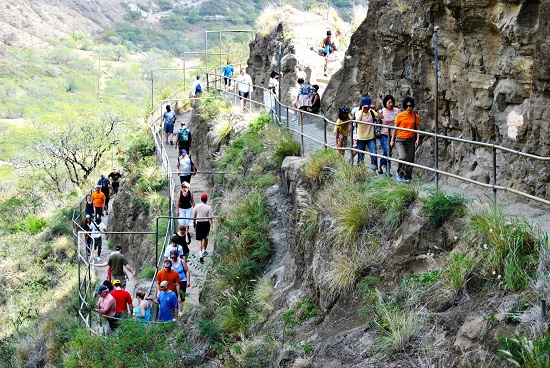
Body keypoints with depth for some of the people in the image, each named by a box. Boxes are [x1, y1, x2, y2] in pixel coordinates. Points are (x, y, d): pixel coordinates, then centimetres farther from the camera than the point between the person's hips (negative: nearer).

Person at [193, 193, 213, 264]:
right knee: (205, 238, 24)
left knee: (200, 240, -1)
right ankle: (204, 251, 40)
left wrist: (194, 223, 19)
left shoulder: (197, 206, -4)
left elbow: (194, 216, 5)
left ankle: (200, 255, -14)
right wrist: (211, 226, -5)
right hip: (206, 223, 0)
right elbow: (210, 218, -10)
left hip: (199, 223, 0)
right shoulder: (208, 207, -9)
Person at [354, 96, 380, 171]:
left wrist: (375, 110, -21)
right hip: (361, 139, -1)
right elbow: (358, 120, -27)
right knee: (360, 156, 7)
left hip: (371, 138, 1)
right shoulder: (358, 113, -5)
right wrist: (362, 110, -26)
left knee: (374, 154, -13)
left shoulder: (371, 112, 0)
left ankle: (374, 170, -5)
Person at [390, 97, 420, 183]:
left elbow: (417, 129, 8)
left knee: (410, 160, 4)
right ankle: (399, 173, 2)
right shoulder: (400, 116, -4)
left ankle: (407, 177, 19)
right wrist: (392, 140, 4)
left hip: (411, 140, 3)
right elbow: (395, 129, 3)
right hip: (400, 140, -3)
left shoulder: (415, 117, 3)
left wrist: (417, 139, -5)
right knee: (402, 157, -21)